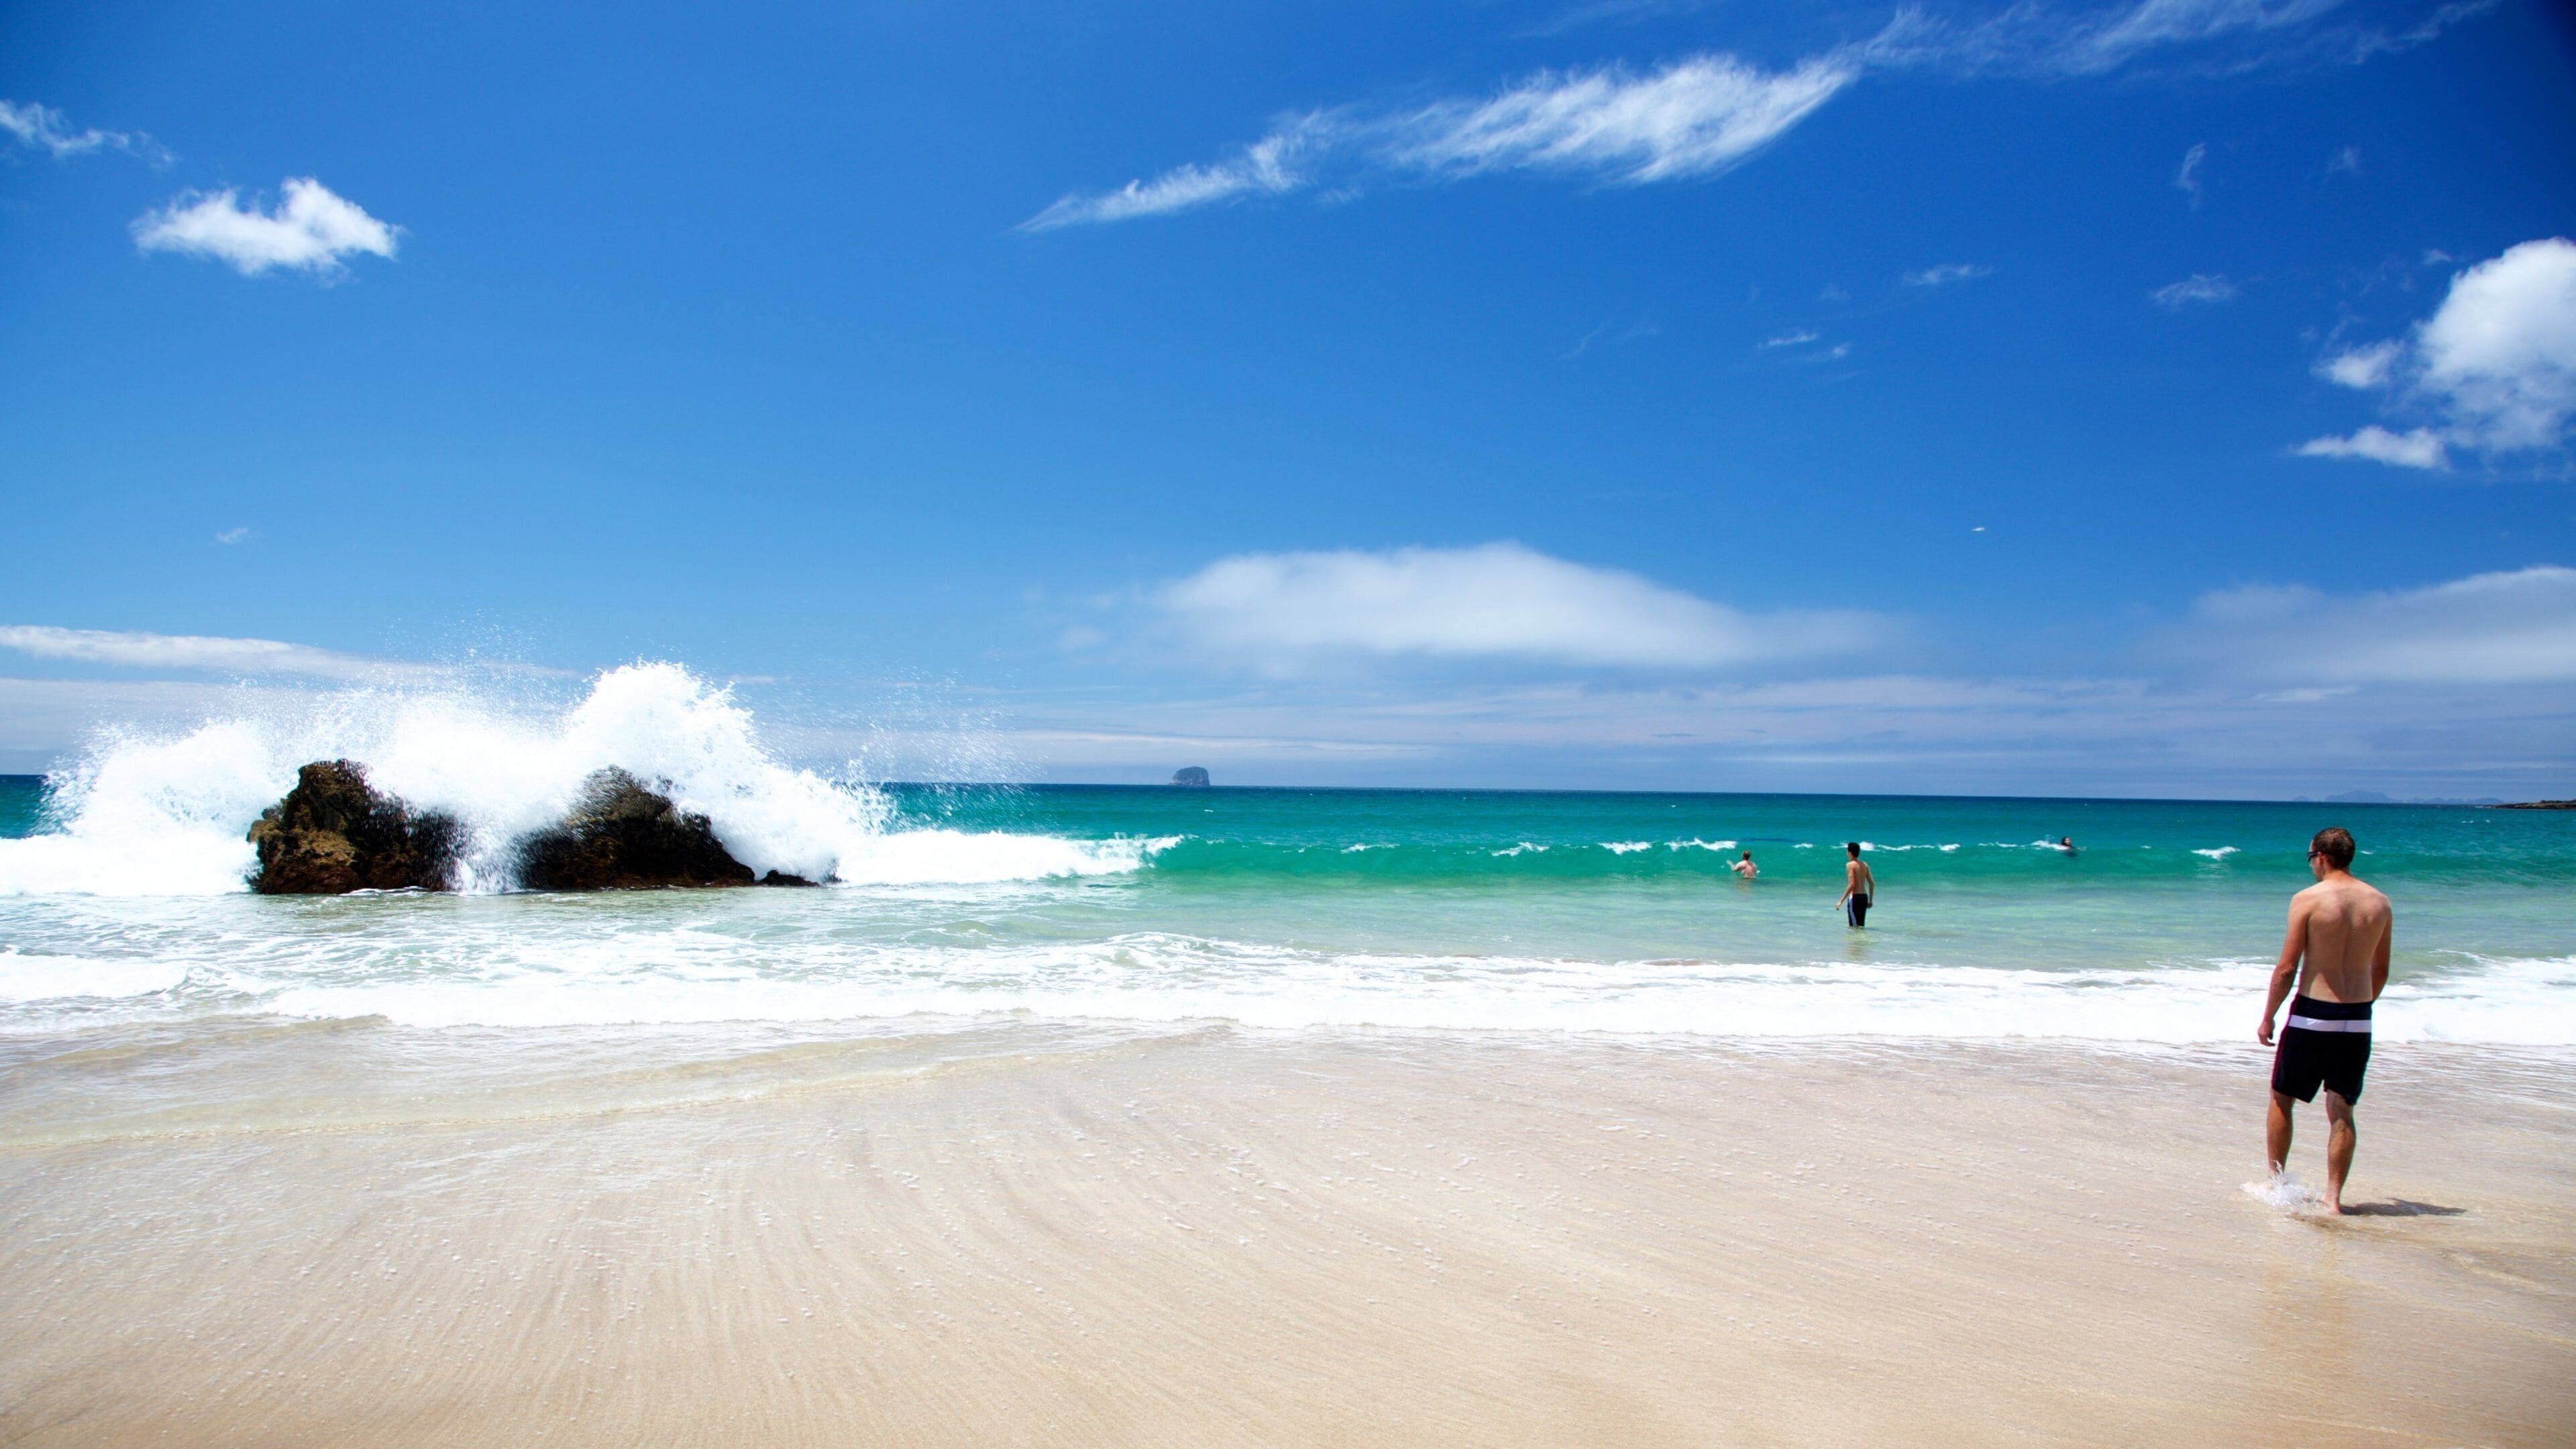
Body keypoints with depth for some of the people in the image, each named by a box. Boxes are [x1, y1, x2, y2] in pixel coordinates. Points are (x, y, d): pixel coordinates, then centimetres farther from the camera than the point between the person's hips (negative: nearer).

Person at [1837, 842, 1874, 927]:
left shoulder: (1850, 865, -11)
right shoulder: (1864, 865, 11)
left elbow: (1851, 885, -19)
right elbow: (1872, 884, 12)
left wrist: (1841, 901, -17)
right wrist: (1870, 901, 21)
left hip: (1855, 897, -7)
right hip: (1864, 897, 7)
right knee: (1861, 925, 14)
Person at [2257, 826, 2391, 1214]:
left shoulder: (2308, 899, -11)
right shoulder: (2379, 903, 4)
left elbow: (2287, 968, -11)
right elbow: (2381, 972, 12)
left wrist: (2267, 1019, -1)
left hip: (2312, 1014, -4)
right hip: (2358, 1021, 4)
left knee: (2281, 1099, 12)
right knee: (2341, 1111, 10)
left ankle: (2275, 1182, 16)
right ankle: (2333, 1197, 7)